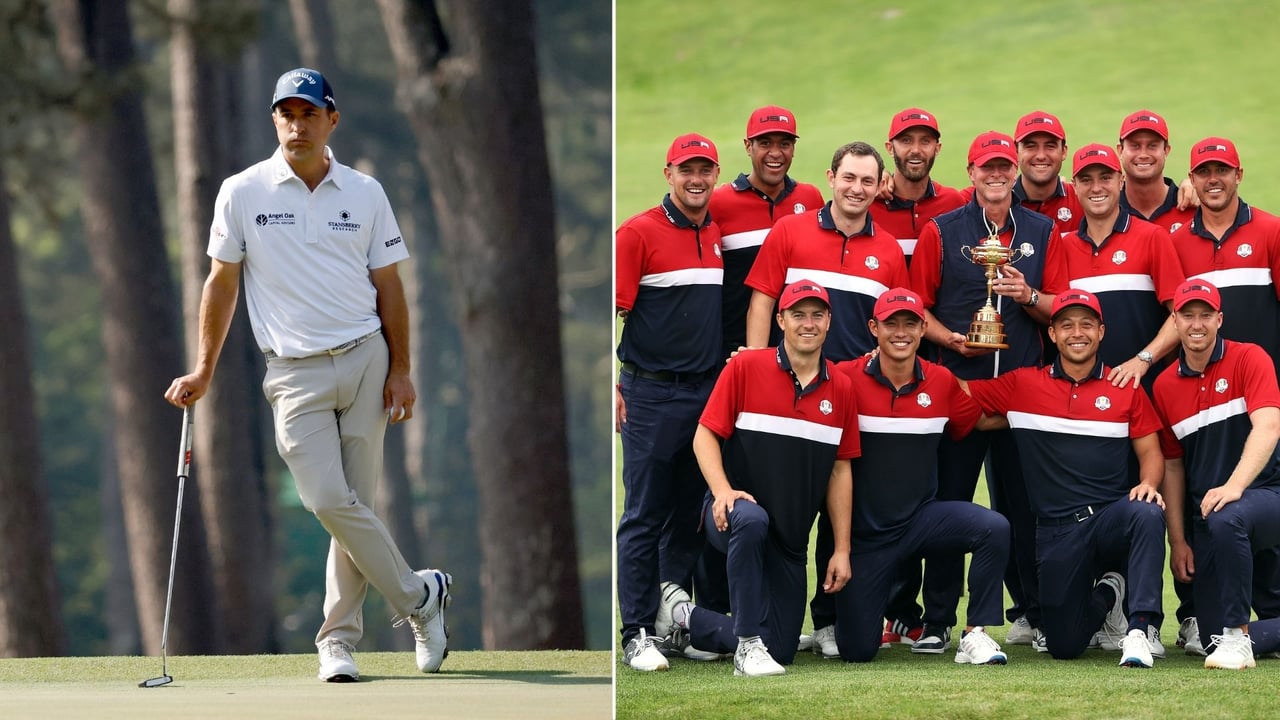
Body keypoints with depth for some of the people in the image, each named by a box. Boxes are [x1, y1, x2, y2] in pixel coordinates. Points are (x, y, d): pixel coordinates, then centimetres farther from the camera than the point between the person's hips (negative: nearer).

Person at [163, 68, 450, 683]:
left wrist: (400, 370, 3)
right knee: (330, 502, -13)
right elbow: (222, 283, 6)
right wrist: (203, 371, 2)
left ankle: (338, 639, 9)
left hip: (366, 360, 2)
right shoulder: (243, 193, 2)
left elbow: (388, 285, 10)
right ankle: (418, 595, 4)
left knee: (353, 503, 1)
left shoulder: (365, 193, 6)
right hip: (296, 372, -1)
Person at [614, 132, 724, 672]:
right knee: (645, 517, -4)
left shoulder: (721, 235, 11)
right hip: (653, 393, -5)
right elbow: (612, 311, -8)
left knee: (689, 515, 11)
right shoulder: (639, 232, -6)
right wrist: (613, 388, -13)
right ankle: (638, 633, -3)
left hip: (710, 393, 5)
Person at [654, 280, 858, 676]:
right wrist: (722, 491, -24)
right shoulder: (746, 367, -5)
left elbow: (840, 470, 9)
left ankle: (684, 614, 27)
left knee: (781, 649, 2)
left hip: (790, 539, 4)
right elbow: (705, 435, -6)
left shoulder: (840, 388, 5)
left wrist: (842, 550, 5)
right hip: (732, 517, -4)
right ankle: (748, 646, -31)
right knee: (750, 518, -42)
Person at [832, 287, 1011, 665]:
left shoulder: (941, 382, 0)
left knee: (995, 528, -28)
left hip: (922, 517, 2)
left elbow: (977, 420, 14)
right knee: (857, 650, -3)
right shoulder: (846, 378, -11)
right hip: (864, 530, -2)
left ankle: (976, 634, -14)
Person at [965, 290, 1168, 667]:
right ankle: (1105, 595, 28)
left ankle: (1140, 628, -31)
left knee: (1148, 514, -39)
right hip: (1057, 531, 1)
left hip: (1112, 516, -1)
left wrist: (1149, 484, -14)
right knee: (1064, 645, -6)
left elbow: (1150, 452, 8)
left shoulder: (1126, 388, 7)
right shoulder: (1022, 385, 7)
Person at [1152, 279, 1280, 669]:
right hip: (1206, 513, 5)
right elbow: (1173, 464, 13)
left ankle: (1238, 637, -28)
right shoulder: (1165, 385, 8)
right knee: (1211, 636, -4)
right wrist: (1177, 541, 6)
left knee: (1225, 520, -41)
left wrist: (1234, 485, -35)